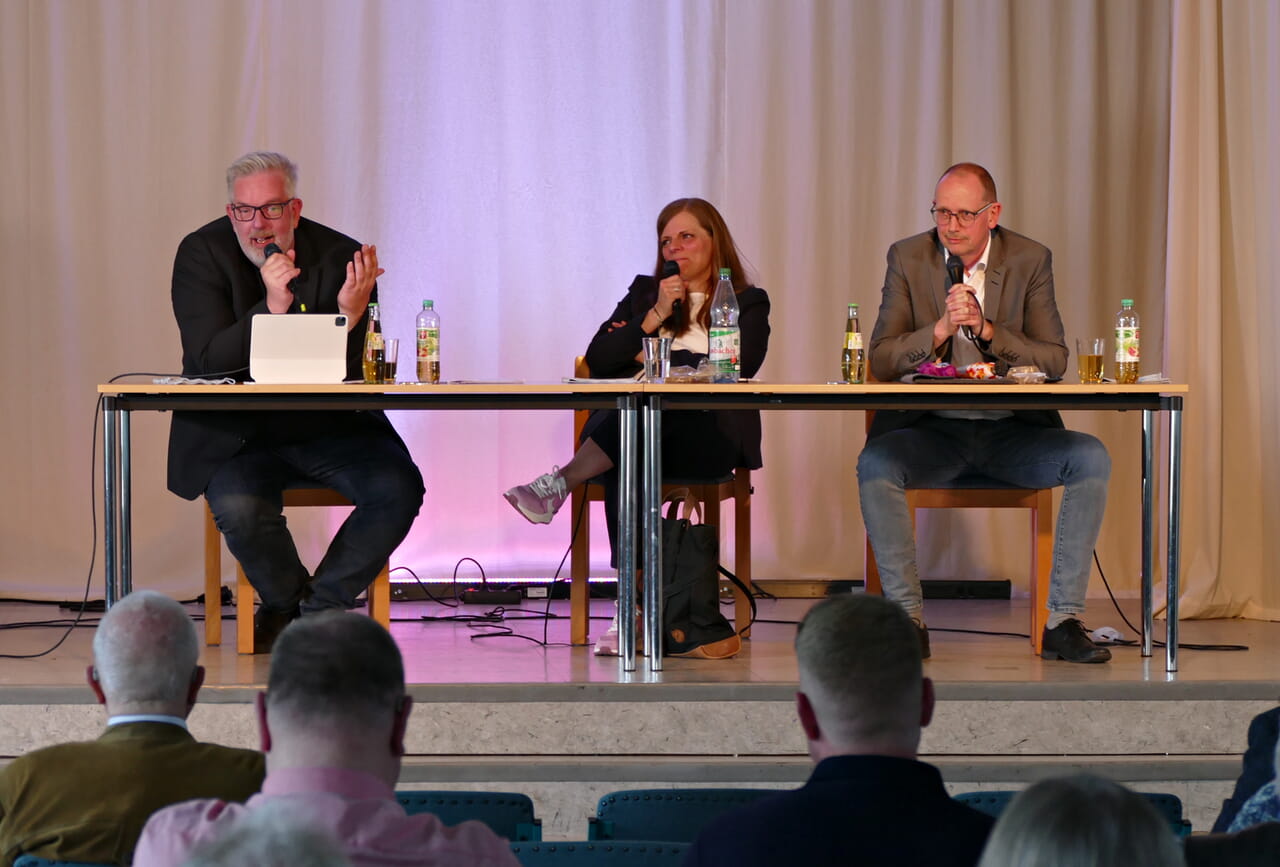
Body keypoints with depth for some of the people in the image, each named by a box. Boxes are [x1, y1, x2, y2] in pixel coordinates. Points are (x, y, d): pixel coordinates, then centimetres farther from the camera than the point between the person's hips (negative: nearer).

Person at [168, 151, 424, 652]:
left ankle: (319, 607, 0)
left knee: (398, 489, -22)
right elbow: (210, 361, -16)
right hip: (237, 434, -2)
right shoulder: (201, 254, -6)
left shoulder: (340, 257, -5)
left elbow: (356, 373, -8)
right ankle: (286, 602, 2)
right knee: (238, 507, -31)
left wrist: (349, 317, -29)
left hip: (329, 427, 2)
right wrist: (272, 307, -30)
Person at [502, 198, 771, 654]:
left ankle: (559, 483, -42)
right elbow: (598, 360, 11)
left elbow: (737, 368, -4)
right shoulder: (644, 292, 24)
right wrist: (655, 317, 1)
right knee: (624, 463, -37)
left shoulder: (748, 303, 15)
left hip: (706, 433, -2)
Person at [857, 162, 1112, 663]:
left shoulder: (1030, 260, 2)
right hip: (931, 430, -1)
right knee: (874, 465, -31)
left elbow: (1055, 361, -3)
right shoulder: (908, 259, 2)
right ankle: (908, 619, -23)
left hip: (1012, 433, 1)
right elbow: (880, 361, -3)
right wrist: (940, 330, -20)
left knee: (1091, 459, -25)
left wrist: (988, 330, -17)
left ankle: (1062, 622, -19)